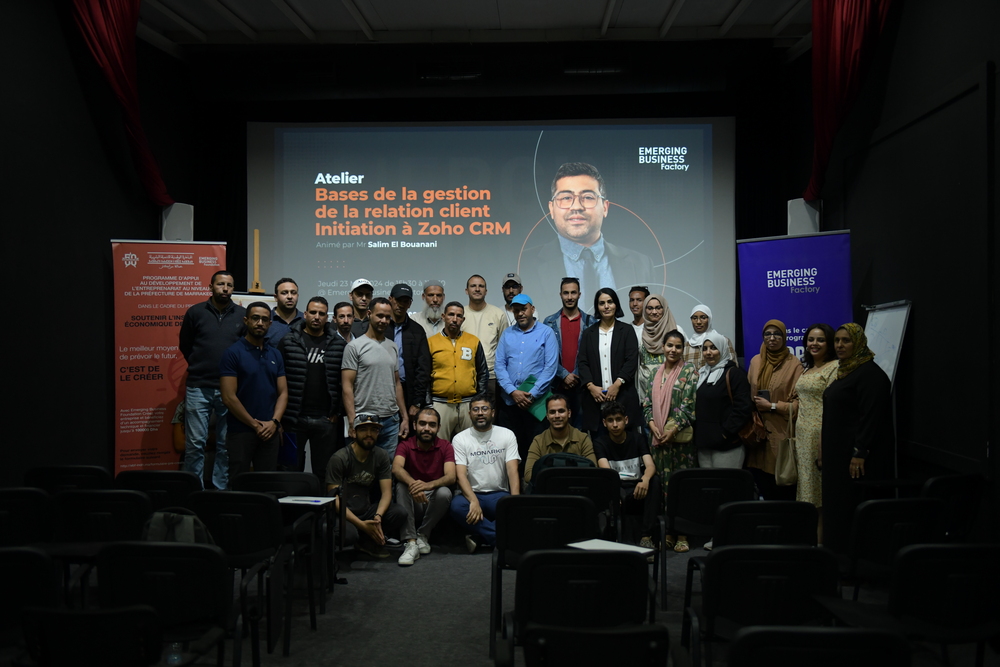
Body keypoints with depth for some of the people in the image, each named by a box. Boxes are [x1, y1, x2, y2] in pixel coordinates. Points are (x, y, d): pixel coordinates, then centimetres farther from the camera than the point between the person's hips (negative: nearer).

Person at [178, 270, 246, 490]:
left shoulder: (242, 315, 4)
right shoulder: (195, 312, 3)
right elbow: (184, 345, 13)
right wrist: (199, 366, 12)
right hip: (198, 388, -1)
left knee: (226, 445, 5)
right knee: (195, 443, -1)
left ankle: (221, 490, 14)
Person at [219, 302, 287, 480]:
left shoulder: (275, 354, 11)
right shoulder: (233, 353, -5)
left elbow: (283, 392, 9)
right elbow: (229, 397, -10)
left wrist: (274, 422, -7)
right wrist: (255, 424, -10)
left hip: (270, 432, 5)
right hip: (241, 431, -4)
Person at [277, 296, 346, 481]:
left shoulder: (338, 344, 5)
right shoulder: (289, 342, 2)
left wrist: (337, 412, 1)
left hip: (326, 419, 1)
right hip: (294, 418, -1)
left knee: (323, 472, 7)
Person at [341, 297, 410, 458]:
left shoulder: (392, 347, 15)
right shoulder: (354, 346, -3)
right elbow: (347, 386, -7)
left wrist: (404, 417, 13)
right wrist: (352, 422, -14)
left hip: (392, 421, 5)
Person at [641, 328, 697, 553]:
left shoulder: (689, 372, -1)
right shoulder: (654, 374, 13)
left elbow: (689, 404, -9)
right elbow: (647, 403, 11)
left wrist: (672, 429, -14)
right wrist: (652, 424, -5)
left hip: (681, 436, -4)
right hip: (658, 437, 4)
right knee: (663, 484, 6)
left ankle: (682, 535, 2)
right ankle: (668, 532, 14)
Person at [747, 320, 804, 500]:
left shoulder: (794, 364, -5)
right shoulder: (755, 361, 10)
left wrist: (772, 406, -11)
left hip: (782, 433, -4)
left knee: (783, 491, -5)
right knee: (762, 484, 4)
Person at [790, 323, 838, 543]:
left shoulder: (835, 367, -10)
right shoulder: (807, 369, 17)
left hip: (821, 434, -9)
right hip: (803, 436, 9)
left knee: (820, 494, -4)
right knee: (807, 491, 12)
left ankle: (820, 542, 3)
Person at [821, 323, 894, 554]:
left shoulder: (869, 373, -15)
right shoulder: (845, 371, 15)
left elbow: (871, 417, -21)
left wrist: (860, 453, -25)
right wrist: (826, 443, 20)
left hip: (857, 455, -10)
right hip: (839, 452, 10)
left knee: (852, 507, -6)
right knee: (837, 505, 11)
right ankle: (838, 553, 17)